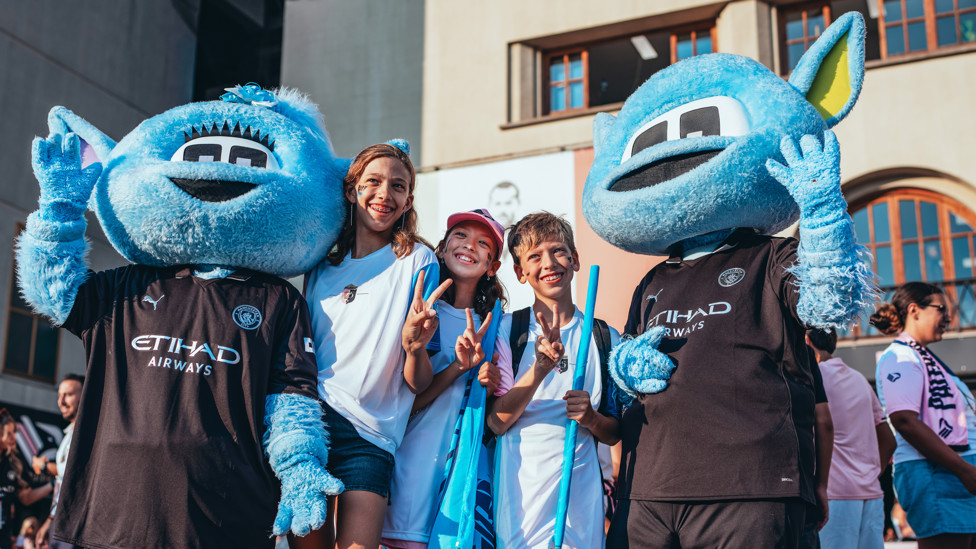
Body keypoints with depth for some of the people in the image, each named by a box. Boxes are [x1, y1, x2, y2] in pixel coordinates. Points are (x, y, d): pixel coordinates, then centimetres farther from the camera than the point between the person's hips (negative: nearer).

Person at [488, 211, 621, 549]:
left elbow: (614, 435, 11)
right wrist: (540, 368, -21)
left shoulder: (605, 338, 6)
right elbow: (496, 422, -8)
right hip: (519, 491, -1)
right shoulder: (507, 330, 1)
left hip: (580, 489, 2)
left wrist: (592, 419, -11)